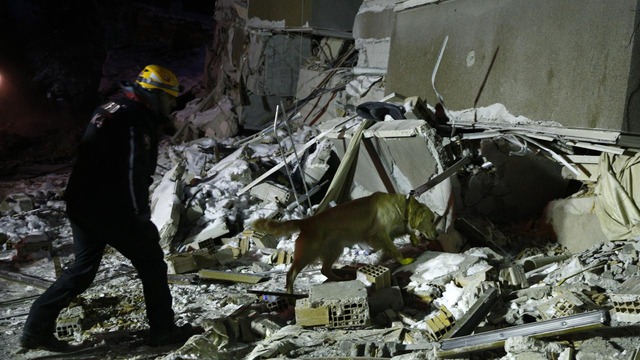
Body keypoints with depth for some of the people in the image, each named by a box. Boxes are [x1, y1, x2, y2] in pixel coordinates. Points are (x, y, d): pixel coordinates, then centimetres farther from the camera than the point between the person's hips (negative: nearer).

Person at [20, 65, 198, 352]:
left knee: (83, 268, 18)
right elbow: (133, 176, -21)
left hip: (81, 206, 10)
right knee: (152, 263, 4)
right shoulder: (135, 121, -16)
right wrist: (142, 218, -17)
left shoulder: (111, 110, 16)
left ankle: (36, 328, 19)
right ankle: (163, 330, 13)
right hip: (111, 211, -9)